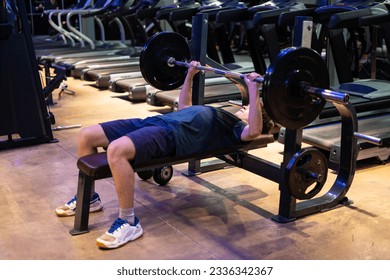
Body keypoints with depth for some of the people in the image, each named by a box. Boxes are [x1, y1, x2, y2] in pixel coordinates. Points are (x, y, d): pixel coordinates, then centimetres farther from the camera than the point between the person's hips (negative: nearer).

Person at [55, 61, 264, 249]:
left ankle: (129, 223, -22)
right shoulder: (218, 117, 35)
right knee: (86, 136, 3)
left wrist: (254, 90, -16)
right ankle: (89, 197, 18)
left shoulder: (237, 128, 11)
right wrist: (190, 75, 45)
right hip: (154, 122, 9)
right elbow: (184, 107, 48)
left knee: (116, 150, -38)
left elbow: (254, 131, -13)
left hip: (170, 135, -9)